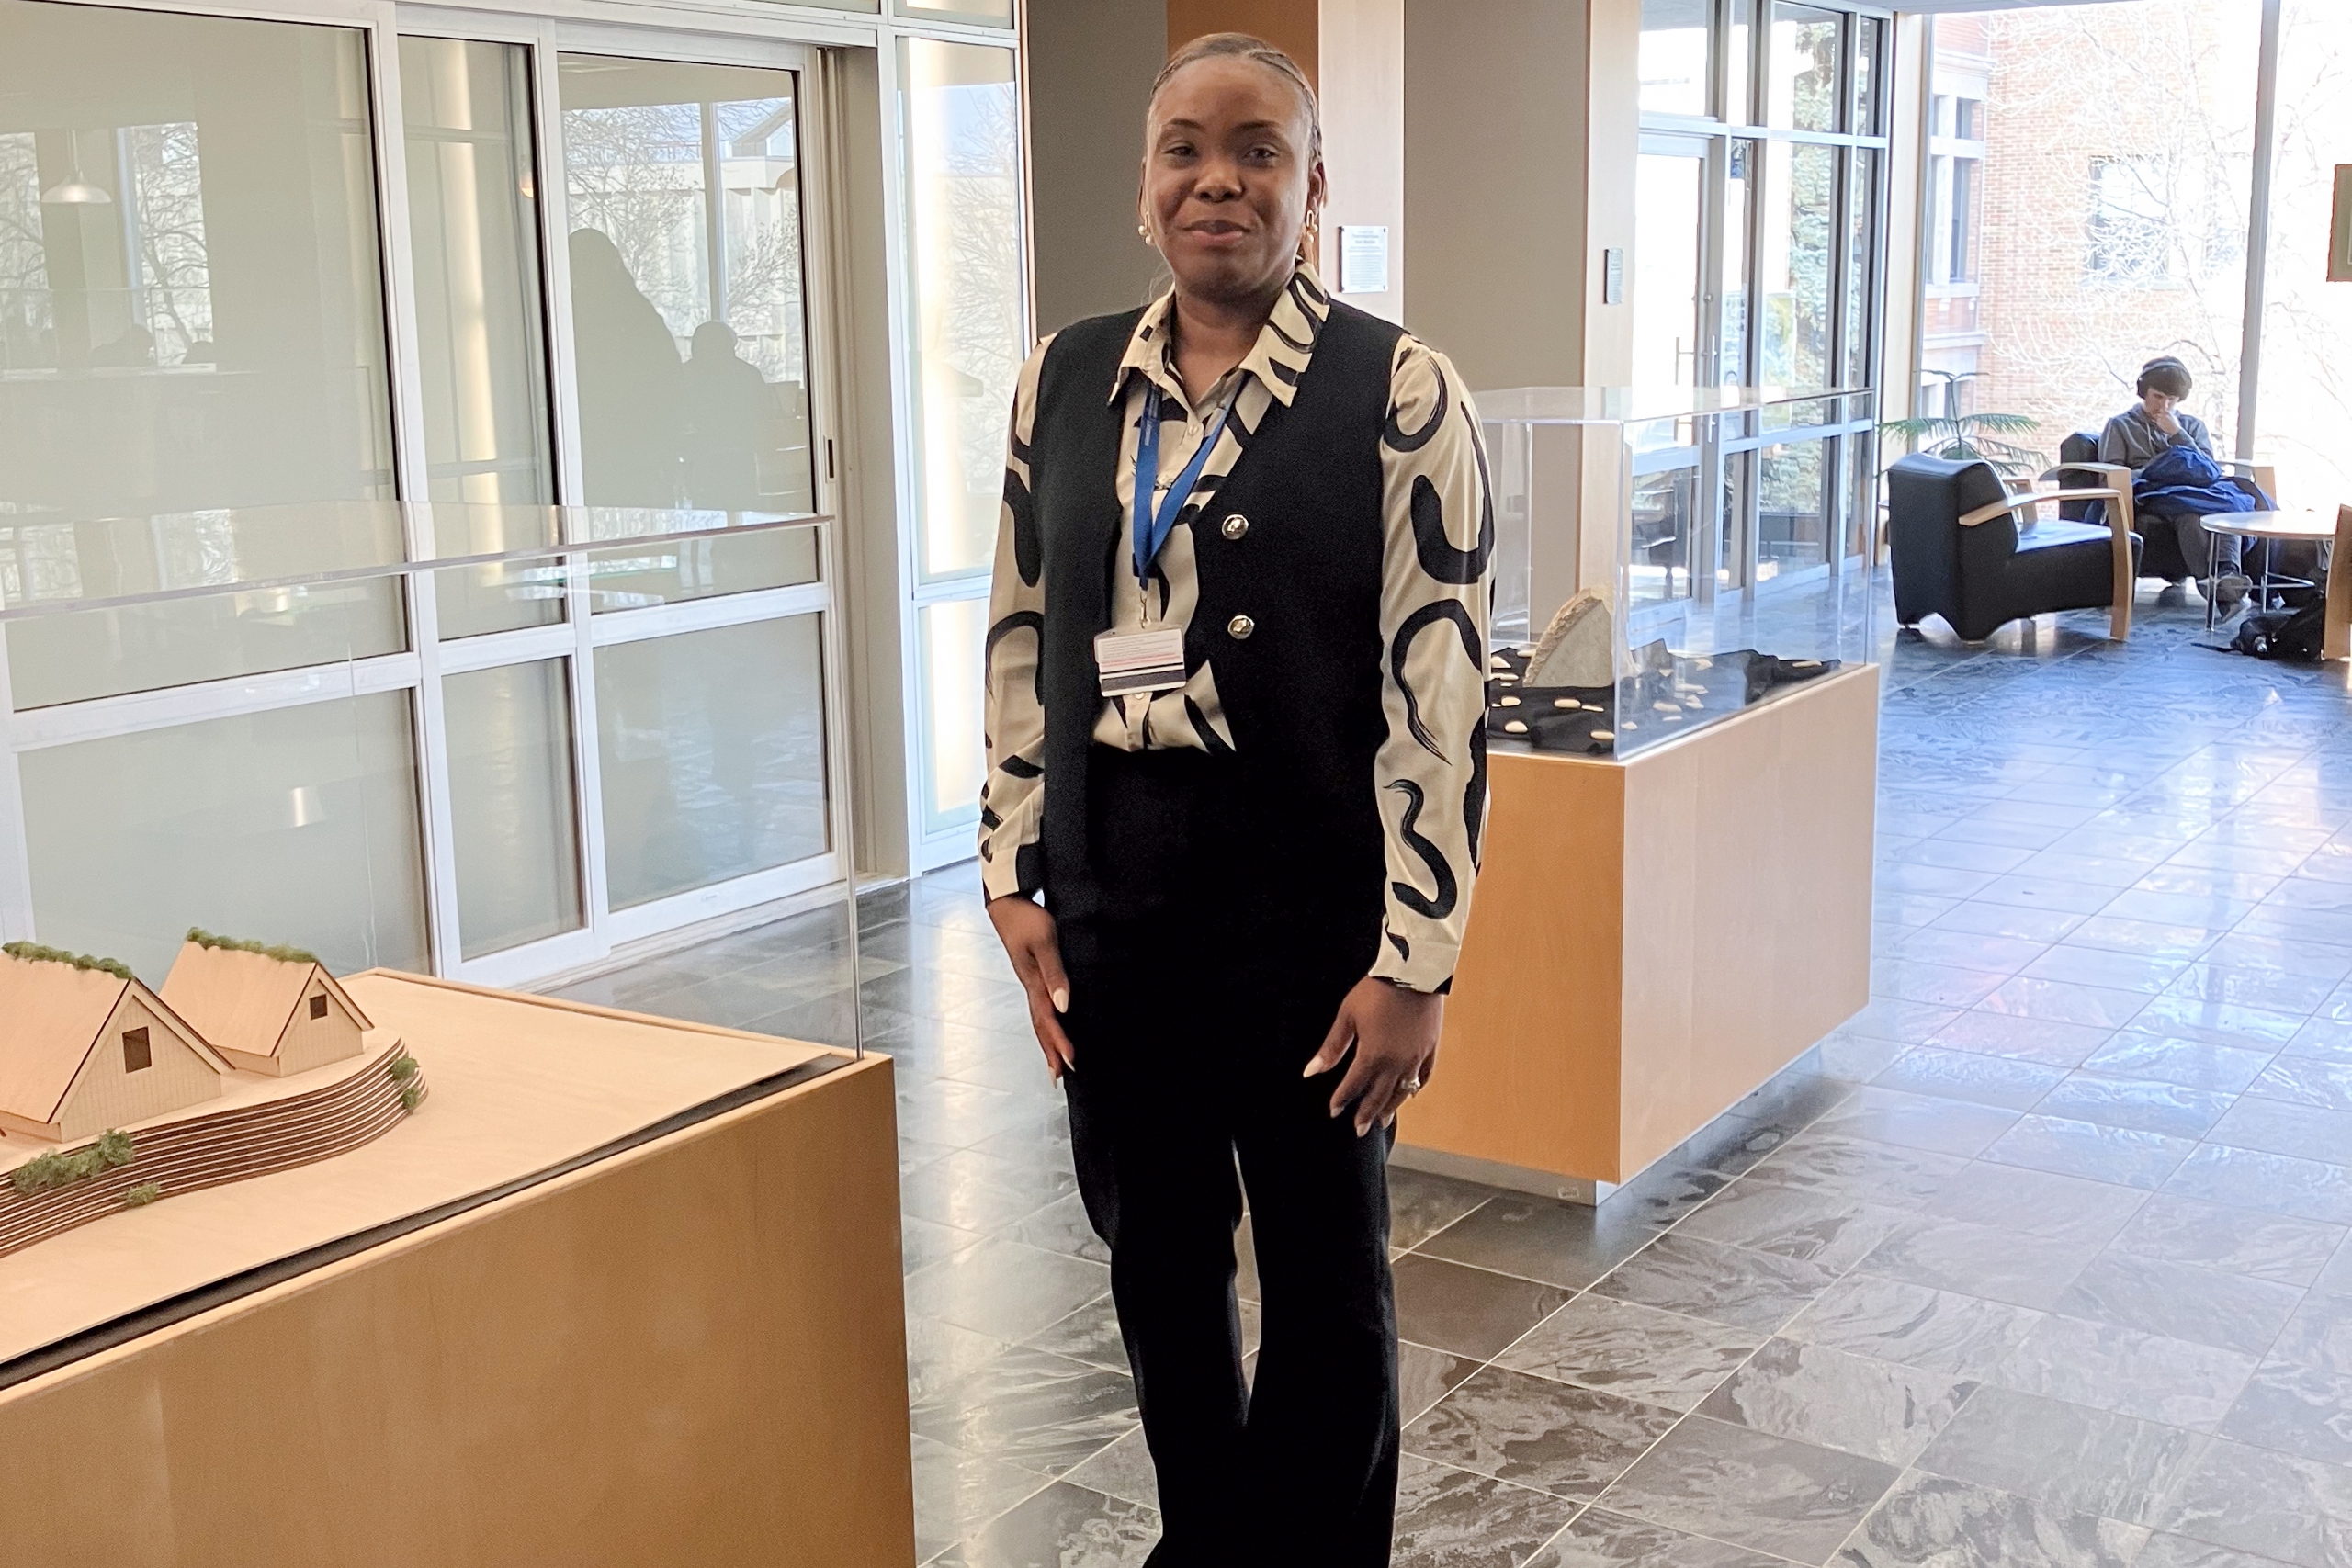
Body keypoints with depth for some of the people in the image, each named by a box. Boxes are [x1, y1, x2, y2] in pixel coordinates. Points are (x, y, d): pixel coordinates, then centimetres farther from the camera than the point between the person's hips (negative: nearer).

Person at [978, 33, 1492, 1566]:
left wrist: (1414, 962, -14)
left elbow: (1441, 689, -12)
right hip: (1113, 900, 5)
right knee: (1157, 1257, 17)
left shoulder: (1398, 394, -8)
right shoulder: (1065, 380, 6)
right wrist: (1014, 879, 6)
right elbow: (1024, 638, 10)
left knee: (1325, 1275, 12)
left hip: (1303, 906, -4)